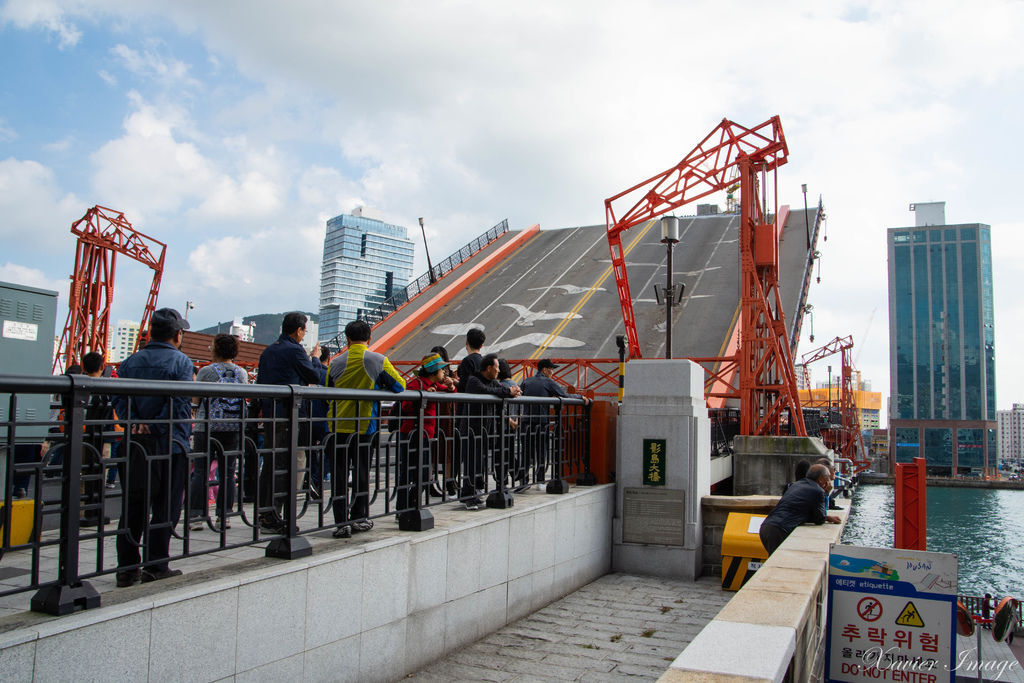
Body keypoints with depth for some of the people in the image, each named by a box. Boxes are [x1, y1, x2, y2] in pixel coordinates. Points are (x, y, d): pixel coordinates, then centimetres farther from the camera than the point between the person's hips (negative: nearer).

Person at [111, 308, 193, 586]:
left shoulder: (130, 362, 11)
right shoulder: (180, 362, -7)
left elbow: (119, 399, 2)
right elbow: (181, 405, -16)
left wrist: (135, 424, -8)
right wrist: (160, 431, -12)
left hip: (135, 445, 5)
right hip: (170, 446, -5)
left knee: (132, 508, 12)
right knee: (165, 508, 4)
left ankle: (127, 568, 15)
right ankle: (156, 567, 8)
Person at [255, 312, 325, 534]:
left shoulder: (267, 351, 14)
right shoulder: (294, 350, -11)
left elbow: (260, 381, 18)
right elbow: (316, 377, -3)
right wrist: (315, 358, 13)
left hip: (269, 413, 8)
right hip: (289, 415, -8)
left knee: (270, 462, 14)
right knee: (284, 465, -5)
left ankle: (263, 512, 21)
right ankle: (272, 516, -4)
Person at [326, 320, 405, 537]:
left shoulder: (336, 363, 1)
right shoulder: (379, 361, -4)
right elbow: (399, 386, 2)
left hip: (338, 424, 1)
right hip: (365, 426, -1)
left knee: (339, 472, 5)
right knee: (361, 471, 11)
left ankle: (342, 522, 1)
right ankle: (358, 519, 18)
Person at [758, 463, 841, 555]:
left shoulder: (797, 485, 23)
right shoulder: (818, 491, -2)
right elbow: (820, 520, 9)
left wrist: (827, 517, 31)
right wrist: (825, 494, 13)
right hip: (779, 531, -9)